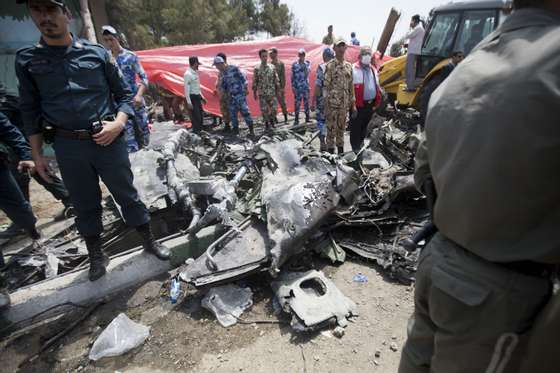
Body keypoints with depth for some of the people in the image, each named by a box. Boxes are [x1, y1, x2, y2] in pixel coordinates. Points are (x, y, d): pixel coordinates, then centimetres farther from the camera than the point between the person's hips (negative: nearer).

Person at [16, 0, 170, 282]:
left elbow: (125, 94, 6)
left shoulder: (97, 53, 2)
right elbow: (30, 110, 9)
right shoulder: (27, 59, 5)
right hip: (67, 147, 2)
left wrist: (118, 123, -12)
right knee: (85, 205, 12)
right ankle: (96, 256, 30)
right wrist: (37, 155, 6)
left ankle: (149, 242, 24)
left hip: (109, 141, -1)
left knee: (128, 196, 8)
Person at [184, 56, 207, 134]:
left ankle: (200, 130, 29)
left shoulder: (195, 72, 12)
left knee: (200, 115, 16)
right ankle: (196, 133, 2)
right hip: (192, 97, -9)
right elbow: (186, 89, -19)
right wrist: (189, 102, -23)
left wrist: (201, 96, 20)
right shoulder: (188, 74, -16)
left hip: (197, 96, 9)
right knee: (195, 117, -7)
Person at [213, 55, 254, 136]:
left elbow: (242, 77, -7)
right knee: (232, 113, 7)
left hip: (240, 93, -7)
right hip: (231, 95, 7)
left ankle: (251, 129, -3)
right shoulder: (223, 73, 12)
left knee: (244, 111, -10)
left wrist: (246, 88, -9)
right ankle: (235, 129, 19)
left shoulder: (234, 68, -7)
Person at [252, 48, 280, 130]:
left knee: (274, 108, -2)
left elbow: (276, 80, 7)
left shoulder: (272, 67, 3)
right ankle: (267, 124, 18)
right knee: (264, 109, 3)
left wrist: (278, 90, 6)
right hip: (262, 93, -1)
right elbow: (255, 81, 3)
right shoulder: (257, 68, 0)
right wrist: (254, 92, 2)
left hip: (272, 92, 1)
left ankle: (272, 120, 24)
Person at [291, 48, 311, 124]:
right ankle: (296, 119, 3)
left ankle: (307, 117, 15)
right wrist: (293, 86, -3)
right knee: (297, 102, -3)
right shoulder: (294, 64, 1)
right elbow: (292, 76, 2)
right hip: (297, 86, -2)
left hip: (306, 86, 2)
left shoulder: (308, 63, 7)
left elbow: (308, 71, -6)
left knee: (306, 102, 6)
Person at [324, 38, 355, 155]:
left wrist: (353, 103, 12)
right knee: (331, 128, -1)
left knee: (342, 127, 13)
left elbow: (351, 86, 15)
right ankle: (330, 150, 8)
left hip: (345, 103, 6)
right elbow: (326, 85, -9)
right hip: (332, 103, -5)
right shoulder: (330, 65, -5)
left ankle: (341, 149, 24)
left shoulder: (349, 66, 12)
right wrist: (326, 102, -15)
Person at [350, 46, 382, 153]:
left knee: (365, 125, 19)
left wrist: (376, 103, 13)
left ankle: (361, 144, 34)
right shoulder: (354, 69, -8)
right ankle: (355, 148, 8)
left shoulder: (373, 69, 15)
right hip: (358, 104, -7)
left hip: (370, 104, 7)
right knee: (356, 126, -1)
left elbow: (377, 87, 19)